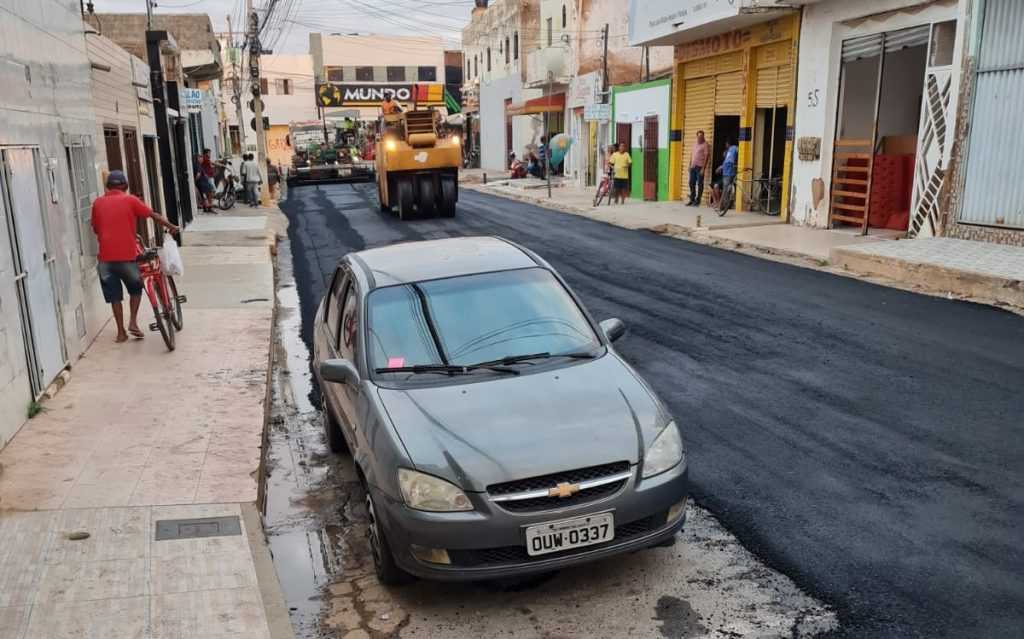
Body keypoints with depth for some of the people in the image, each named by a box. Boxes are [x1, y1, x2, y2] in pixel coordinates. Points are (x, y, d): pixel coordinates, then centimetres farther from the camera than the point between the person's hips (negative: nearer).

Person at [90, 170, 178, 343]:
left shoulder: (98, 203, 8)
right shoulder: (130, 200, -1)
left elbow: (95, 229, 15)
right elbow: (154, 215, 2)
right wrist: (171, 226, 17)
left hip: (105, 256, 2)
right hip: (126, 254, -2)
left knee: (114, 296, 10)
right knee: (135, 289, 19)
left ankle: (121, 332, 11)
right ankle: (133, 322, 6)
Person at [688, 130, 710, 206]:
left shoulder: (705, 145, -6)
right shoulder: (694, 144, 16)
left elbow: (706, 156, -11)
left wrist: (703, 168, -16)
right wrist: (690, 165, 16)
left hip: (700, 167, -7)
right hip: (693, 166, 7)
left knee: (699, 184, -3)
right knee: (691, 183, 10)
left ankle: (697, 200, 2)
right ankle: (692, 199, 19)